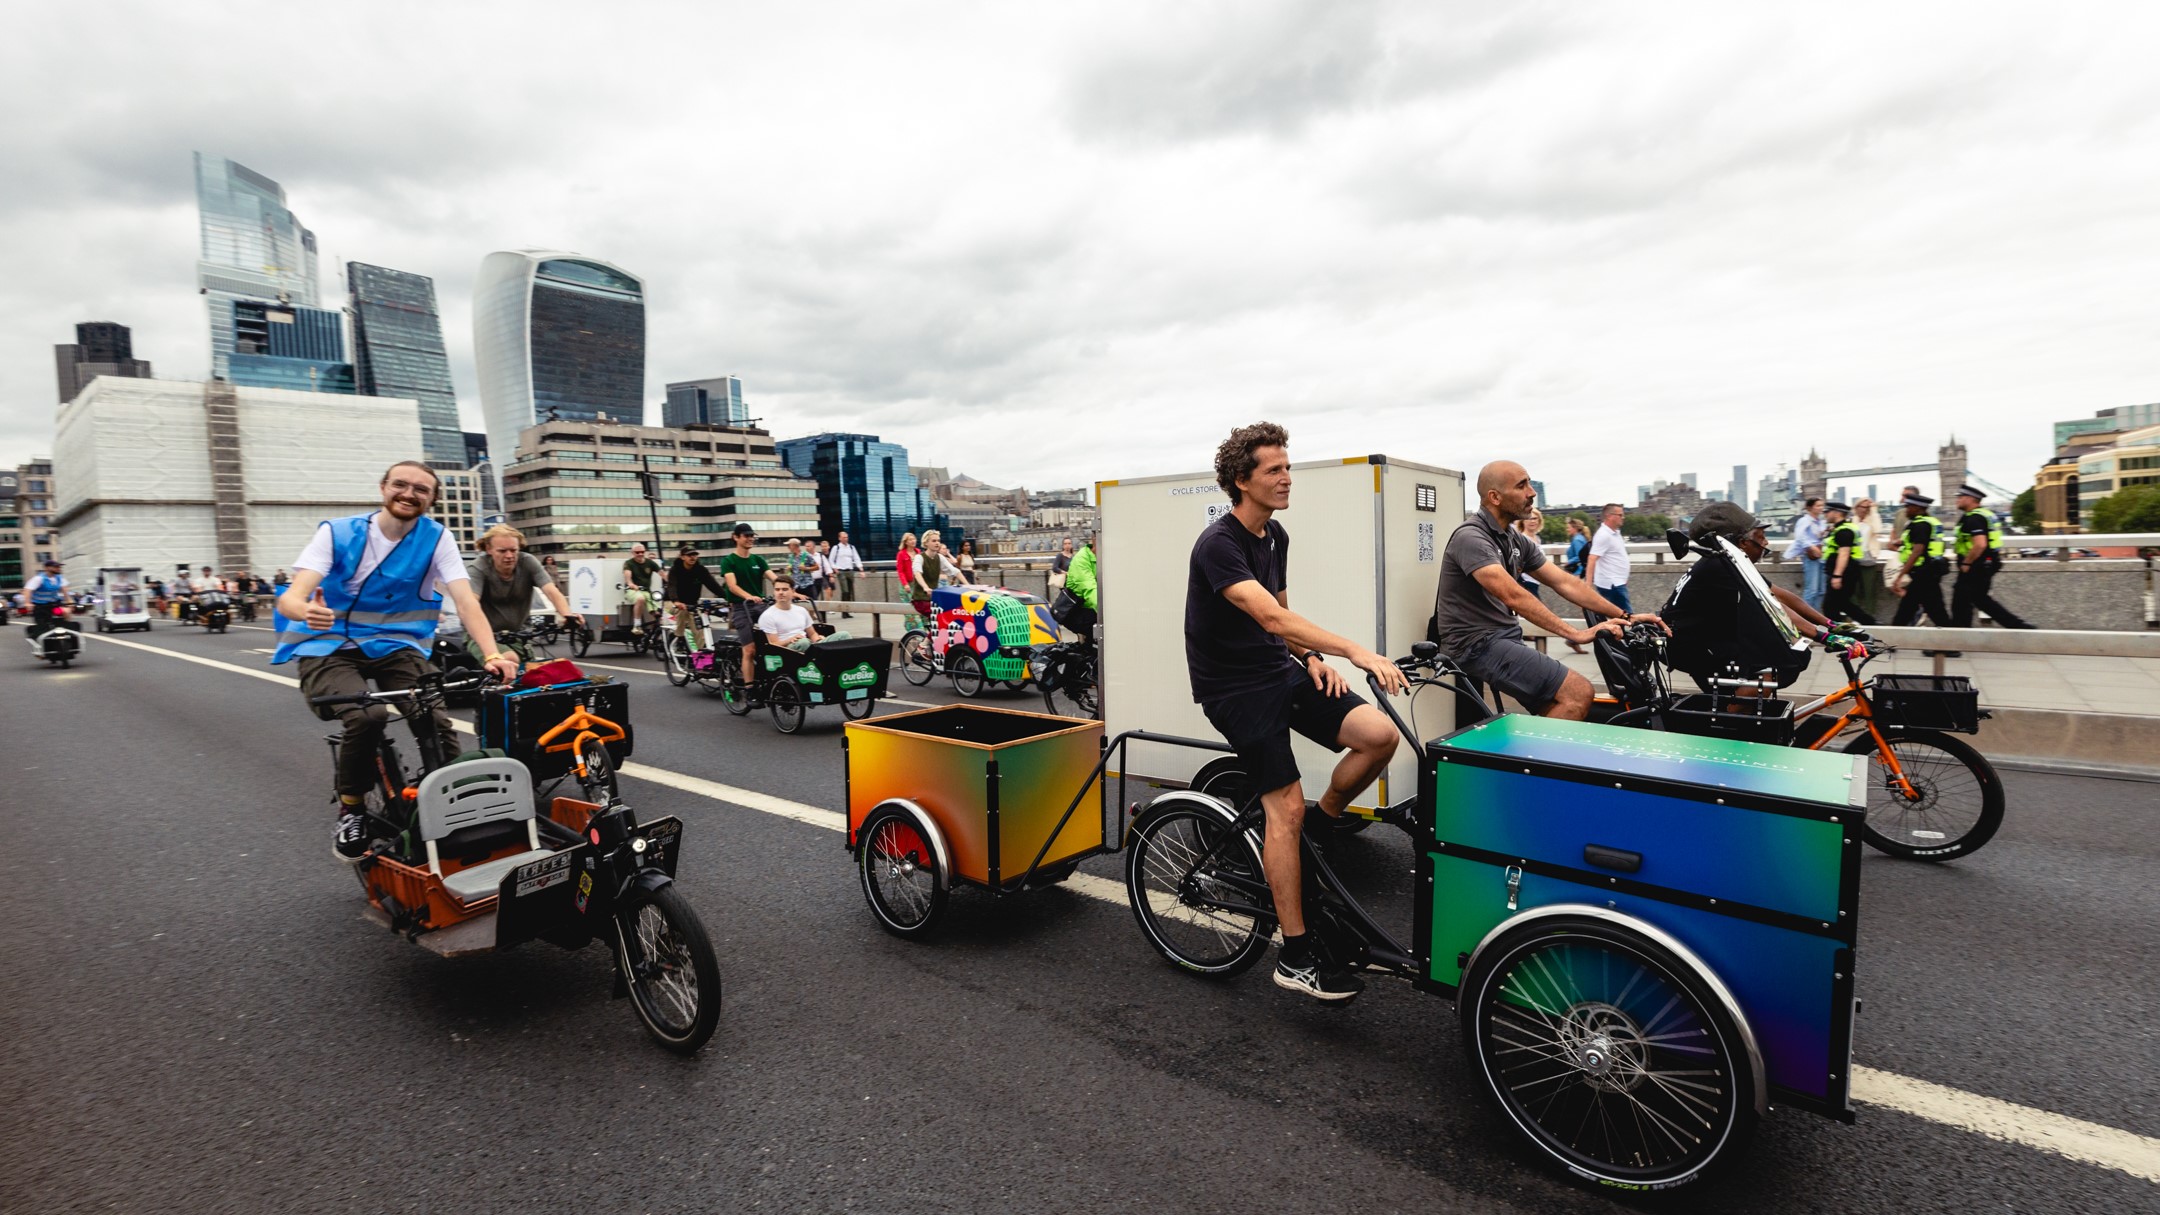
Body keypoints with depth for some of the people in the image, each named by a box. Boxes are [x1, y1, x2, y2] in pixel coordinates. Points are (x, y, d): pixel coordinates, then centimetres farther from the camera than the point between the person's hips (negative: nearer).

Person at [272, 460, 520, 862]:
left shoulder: (436, 538, -4)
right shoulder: (337, 533, -6)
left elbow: (466, 601, -15)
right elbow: (290, 599, -16)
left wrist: (491, 654, -32)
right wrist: (308, 611, -42)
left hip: (395, 646, 1)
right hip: (329, 647, -1)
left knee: (438, 721, -25)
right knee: (368, 716, -31)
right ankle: (349, 809, -5)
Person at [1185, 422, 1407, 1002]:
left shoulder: (1275, 536, 8)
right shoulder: (1218, 544, -19)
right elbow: (1270, 616, -32)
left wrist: (1314, 657, -1)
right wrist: (1356, 650, -37)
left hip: (1281, 672, 7)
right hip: (1235, 688, -7)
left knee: (1381, 734, -11)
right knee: (1286, 807, -11)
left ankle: (1321, 829, 14)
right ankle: (1295, 957, 2)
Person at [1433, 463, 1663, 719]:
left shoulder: (1517, 541, 12)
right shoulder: (1471, 537, -16)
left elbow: (1565, 583, 11)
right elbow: (1513, 596, -26)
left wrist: (1625, 617, 3)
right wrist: (1576, 634, -28)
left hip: (1506, 639, 9)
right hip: (1477, 644, -9)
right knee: (1578, 693, -16)